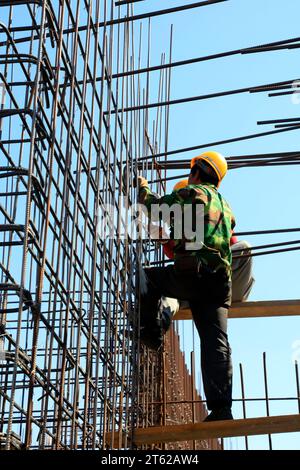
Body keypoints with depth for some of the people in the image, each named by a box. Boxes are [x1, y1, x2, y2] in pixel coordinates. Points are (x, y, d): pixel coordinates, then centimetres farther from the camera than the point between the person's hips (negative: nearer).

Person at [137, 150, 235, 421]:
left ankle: (151, 333, 9)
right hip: (221, 281, 7)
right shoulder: (225, 206, 28)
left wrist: (143, 187, 30)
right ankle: (221, 407, -8)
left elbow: (155, 206, 8)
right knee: (217, 344, -1)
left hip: (192, 274, -7)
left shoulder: (192, 193, 5)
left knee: (147, 278, 18)